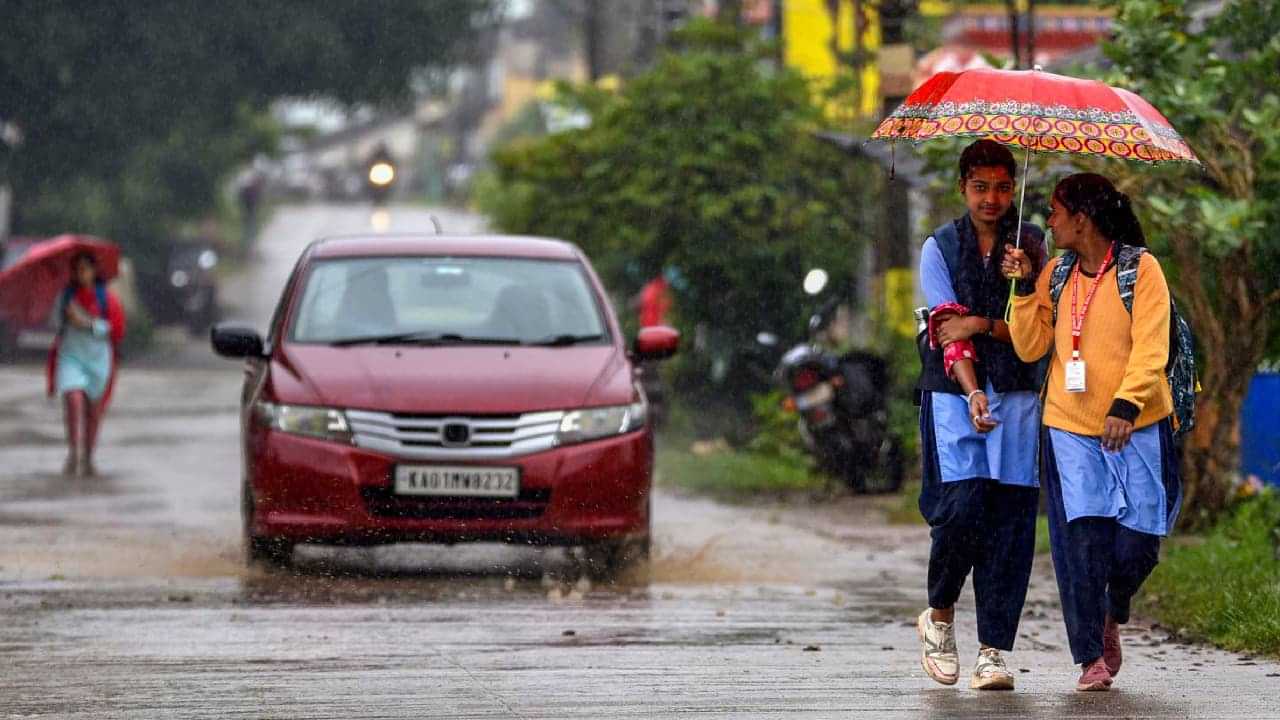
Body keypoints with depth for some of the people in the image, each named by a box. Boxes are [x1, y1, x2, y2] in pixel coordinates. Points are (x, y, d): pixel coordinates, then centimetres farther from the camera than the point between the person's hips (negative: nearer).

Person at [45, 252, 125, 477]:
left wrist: (89, 324, -14)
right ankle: (73, 454, -20)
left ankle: (88, 459, 19)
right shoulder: (66, 296, 6)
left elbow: (117, 329, -5)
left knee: (94, 409, 4)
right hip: (70, 355, 0)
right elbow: (57, 321, 19)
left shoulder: (107, 298, 0)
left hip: (98, 357, 0)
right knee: (73, 400, -20)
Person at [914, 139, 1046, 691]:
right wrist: (973, 393, -21)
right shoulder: (940, 248, 5)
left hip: (1017, 394, 1)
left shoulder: (1030, 245, 9)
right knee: (963, 507, -15)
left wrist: (983, 325, -11)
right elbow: (948, 333, -6)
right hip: (953, 394, -1)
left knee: (1011, 517, -6)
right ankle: (939, 616, 11)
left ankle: (993, 652, -3)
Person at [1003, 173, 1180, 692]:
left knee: (1138, 539, -4)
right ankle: (1091, 657, -2)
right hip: (1069, 428, 3)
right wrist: (1025, 289, -3)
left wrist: (1127, 404, -23)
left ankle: (1111, 617, 26)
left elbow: (1150, 347, -11)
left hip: (1136, 427, -3)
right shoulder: (1055, 276, 11)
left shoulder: (1140, 269, -3)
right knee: (1081, 541, -7)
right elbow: (1030, 347, 8)